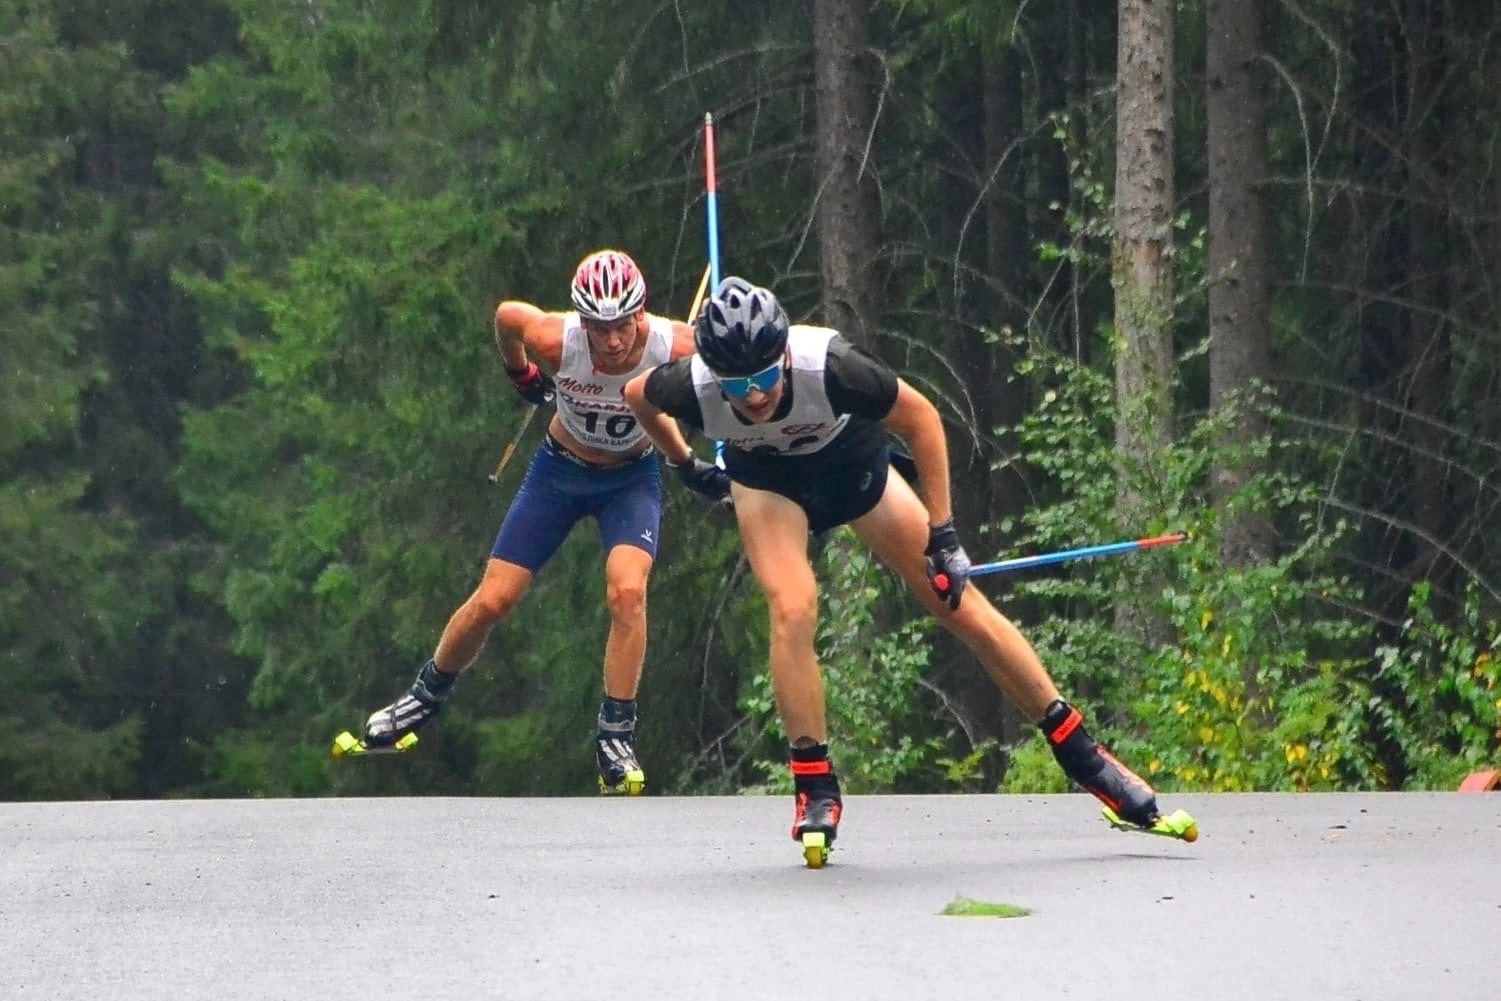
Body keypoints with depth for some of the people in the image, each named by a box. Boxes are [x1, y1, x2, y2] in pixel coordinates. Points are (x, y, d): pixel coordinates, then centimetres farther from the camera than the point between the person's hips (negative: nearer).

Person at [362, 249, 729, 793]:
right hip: (559, 470, 1)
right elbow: (506, 314, -7)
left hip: (631, 478, -1)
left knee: (627, 591, -25)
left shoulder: (676, 348, -31)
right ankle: (426, 696, 27)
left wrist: (689, 460, -7)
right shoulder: (555, 340, -31)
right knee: (491, 601, 1)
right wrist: (522, 378, 10)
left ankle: (616, 738, -14)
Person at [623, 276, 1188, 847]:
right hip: (766, 476, 0)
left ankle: (1081, 755, 8)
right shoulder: (692, 390, -34)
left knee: (959, 604, -2)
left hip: (851, 458, 0)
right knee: (793, 609, -25)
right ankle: (815, 790, -12)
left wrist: (941, 533, -19)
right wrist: (682, 463, 8)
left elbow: (920, 417, -21)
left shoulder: (827, 366, -39)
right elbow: (637, 396, -9)